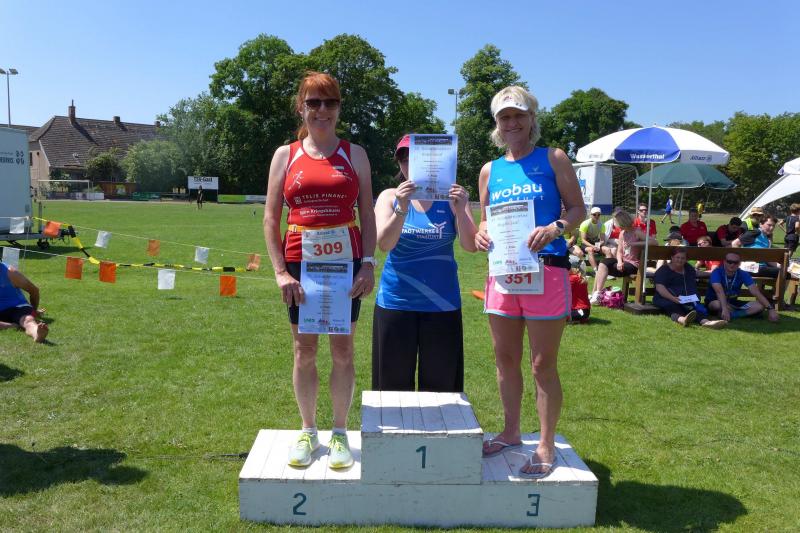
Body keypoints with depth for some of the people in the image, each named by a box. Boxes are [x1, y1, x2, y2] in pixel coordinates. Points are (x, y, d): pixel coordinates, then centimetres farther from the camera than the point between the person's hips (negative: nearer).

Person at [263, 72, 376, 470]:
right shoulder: (285, 155, 7)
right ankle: (307, 432, 25)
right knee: (304, 351, 8)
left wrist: (368, 264, -6)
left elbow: (368, 214, 5)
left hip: (346, 262, 0)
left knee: (343, 350, 5)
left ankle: (340, 433, 20)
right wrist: (280, 271, -5)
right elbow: (270, 218, 4)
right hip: (300, 264, 1)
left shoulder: (354, 154, 7)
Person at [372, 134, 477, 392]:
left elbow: (470, 246, -9)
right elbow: (384, 243, -13)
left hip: (442, 303, 0)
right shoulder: (390, 197, 2)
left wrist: (460, 211, -26)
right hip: (396, 301, 0)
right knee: (394, 383, 8)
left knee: (440, 384, 8)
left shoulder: (450, 197, 1)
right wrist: (402, 208, -28)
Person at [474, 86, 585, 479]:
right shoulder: (490, 170, 13)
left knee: (543, 364, 2)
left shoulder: (553, 159, 3)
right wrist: (480, 235, -6)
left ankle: (546, 446, 17)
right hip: (502, 272, 5)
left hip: (545, 272, -4)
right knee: (505, 359, 13)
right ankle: (510, 433, 31)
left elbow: (578, 208, 0)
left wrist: (555, 228, -20)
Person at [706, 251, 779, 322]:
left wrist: (770, 308, -29)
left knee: (759, 306, -15)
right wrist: (724, 309, -54)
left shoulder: (743, 274, -8)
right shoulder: (717, 273, -22)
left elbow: (756, 292, -16)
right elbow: (719, 292, -39)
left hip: (732, 303, 5)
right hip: (714, 302, -4)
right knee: (717, 304, -41)